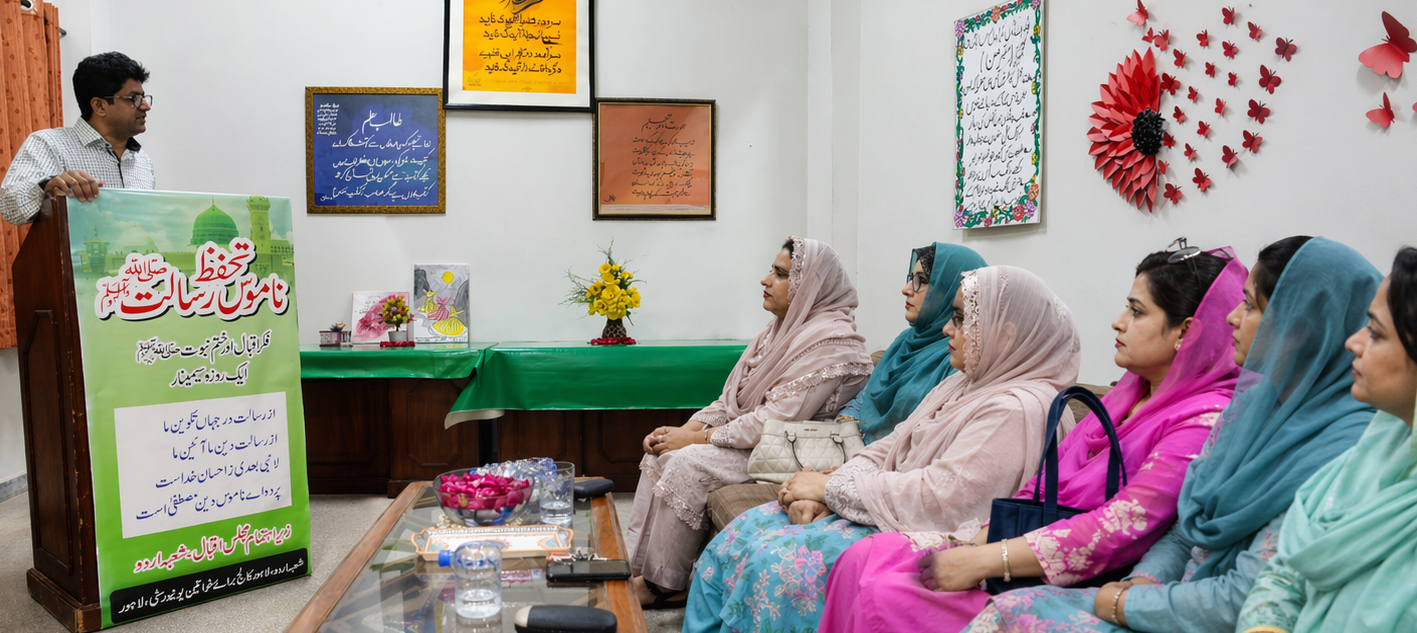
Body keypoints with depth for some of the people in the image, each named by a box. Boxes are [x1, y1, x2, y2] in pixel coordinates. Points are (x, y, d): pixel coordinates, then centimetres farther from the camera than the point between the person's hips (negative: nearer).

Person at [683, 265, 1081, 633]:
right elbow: (889, 448, 13)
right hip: (881, 509, 10)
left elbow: (942, 498, -26)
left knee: (777, 563, -24)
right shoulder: (963, 385, 14)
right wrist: (816, 492, -5)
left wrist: (832, 489, -16)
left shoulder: (1017, 410, -18)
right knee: (740, 534, 0)